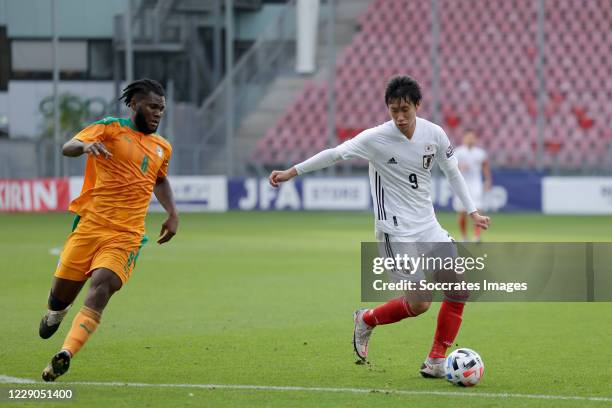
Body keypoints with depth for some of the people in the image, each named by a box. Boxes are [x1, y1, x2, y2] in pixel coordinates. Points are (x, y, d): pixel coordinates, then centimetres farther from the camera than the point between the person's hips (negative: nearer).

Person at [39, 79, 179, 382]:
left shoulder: (162, 148, 18)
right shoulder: (110, 128, 2)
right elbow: (67, 148, -13)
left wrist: (172, 213, 23)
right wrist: (86, 145, -35)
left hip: (126, 236, 2)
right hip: (89, 225, -2)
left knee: (101, 286, -24)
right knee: (60, 296, 3)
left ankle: (65, 355, -32)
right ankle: (56, 313, 42)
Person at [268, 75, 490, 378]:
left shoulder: (434, 134, -2)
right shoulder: (376, 138, -15)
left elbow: (452, 172, 12)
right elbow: (334, 154, -8)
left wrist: (472, 211, 13)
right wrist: (291, 172, -7)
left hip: (427, 226, 6)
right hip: (395, 229, -6)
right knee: (419, 304, -12)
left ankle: (436, 362, 3)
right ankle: (366, 321, 18)